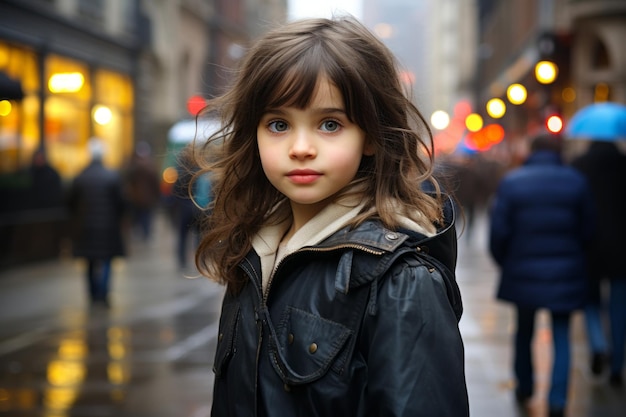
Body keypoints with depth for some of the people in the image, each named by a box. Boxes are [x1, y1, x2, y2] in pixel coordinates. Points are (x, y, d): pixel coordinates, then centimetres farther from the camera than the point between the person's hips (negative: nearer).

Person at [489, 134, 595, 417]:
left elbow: (498, 232, -8)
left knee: (524, 332, 20)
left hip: (523, 274, 1)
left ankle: (524, 387, 35)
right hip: (565, 275, 0)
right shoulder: (576, 182, -5)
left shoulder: (511, 182, -7)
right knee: (561, 336, 6)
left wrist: (505, 262, 9)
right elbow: (587, 230, -2)